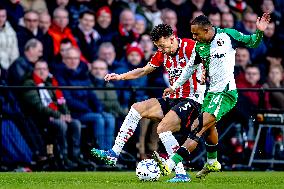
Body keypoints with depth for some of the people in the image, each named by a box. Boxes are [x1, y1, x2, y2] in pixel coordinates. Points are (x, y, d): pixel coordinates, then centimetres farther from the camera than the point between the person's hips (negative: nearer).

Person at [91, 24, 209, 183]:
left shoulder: (189, 46, -15)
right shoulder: (162, 54, 9)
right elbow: (145, 70, 21)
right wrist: (120, 76, 12)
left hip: (191, 100, -9)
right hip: (173, 99, 9)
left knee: (162, 128, -25)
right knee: (137, 108, 5)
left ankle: (181, 173, -22)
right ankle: (114, 154, 4)